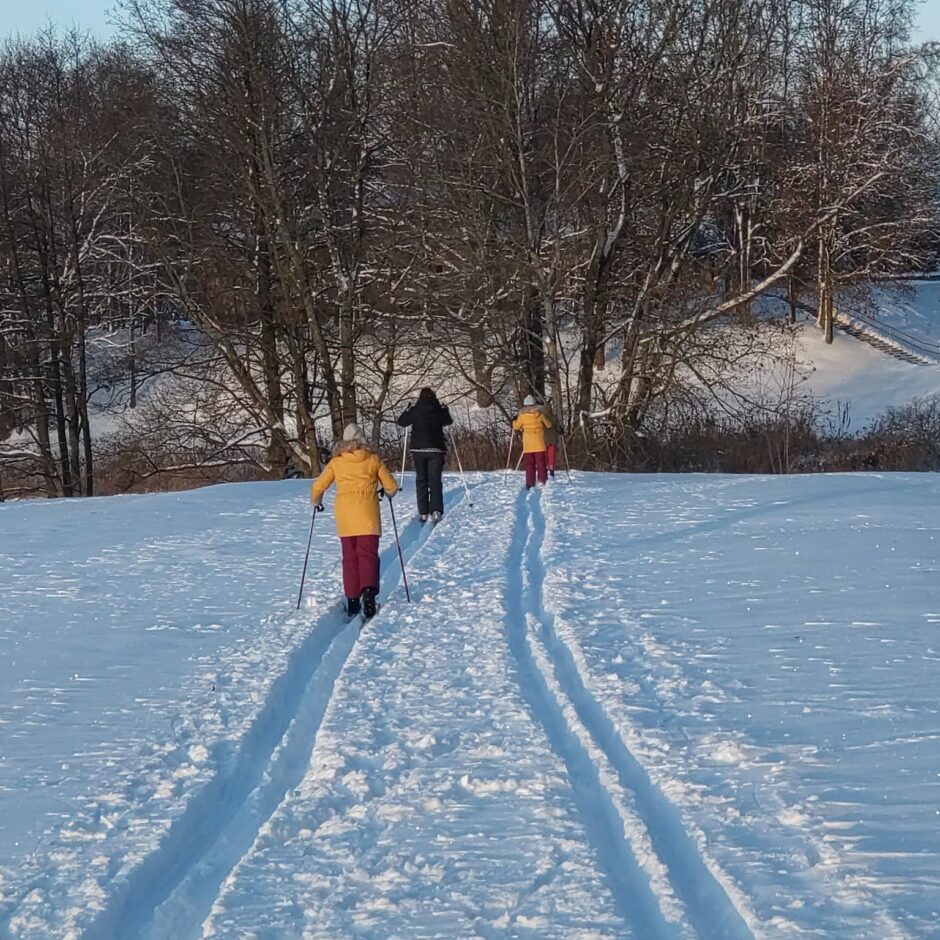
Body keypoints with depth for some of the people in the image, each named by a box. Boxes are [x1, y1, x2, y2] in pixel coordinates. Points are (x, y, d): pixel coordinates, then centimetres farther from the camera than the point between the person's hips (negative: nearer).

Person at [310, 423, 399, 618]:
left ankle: (352, 601, 7)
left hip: (344, 517, 1)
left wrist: (316, 502, 30)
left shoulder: (336, 462, 8)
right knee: (368, 554, -4)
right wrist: (387, 493, 33)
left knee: (350, 557, 10)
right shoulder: (373, 459, 5)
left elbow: (318, 486, 9)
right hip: (367, 516, -1)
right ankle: (368, 590, -29)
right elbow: (391, 487, 10)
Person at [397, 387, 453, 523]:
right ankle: (436, 511, -19)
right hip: (436, 449, 0)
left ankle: (423, 513, 7)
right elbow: (448, 421, 19)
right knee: (435, 480, -1)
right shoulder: (440, 410, -1)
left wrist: (407, 410, 26)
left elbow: (401, 422, 10)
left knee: (421, 481, 10)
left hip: (418, 450, 0)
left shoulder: (415, 410, -4)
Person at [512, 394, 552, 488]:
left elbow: (516, 427, 8)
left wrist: (514, 421, 28)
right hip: (539, 442, 0)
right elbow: (548, 424, 10)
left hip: (528, 443, 0)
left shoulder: (522, 415, -4)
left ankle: (529, 482, -1)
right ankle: (542, 480, -1)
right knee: (540, 461, 5)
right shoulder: (539, 414, -1)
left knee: (529, 463, 4)